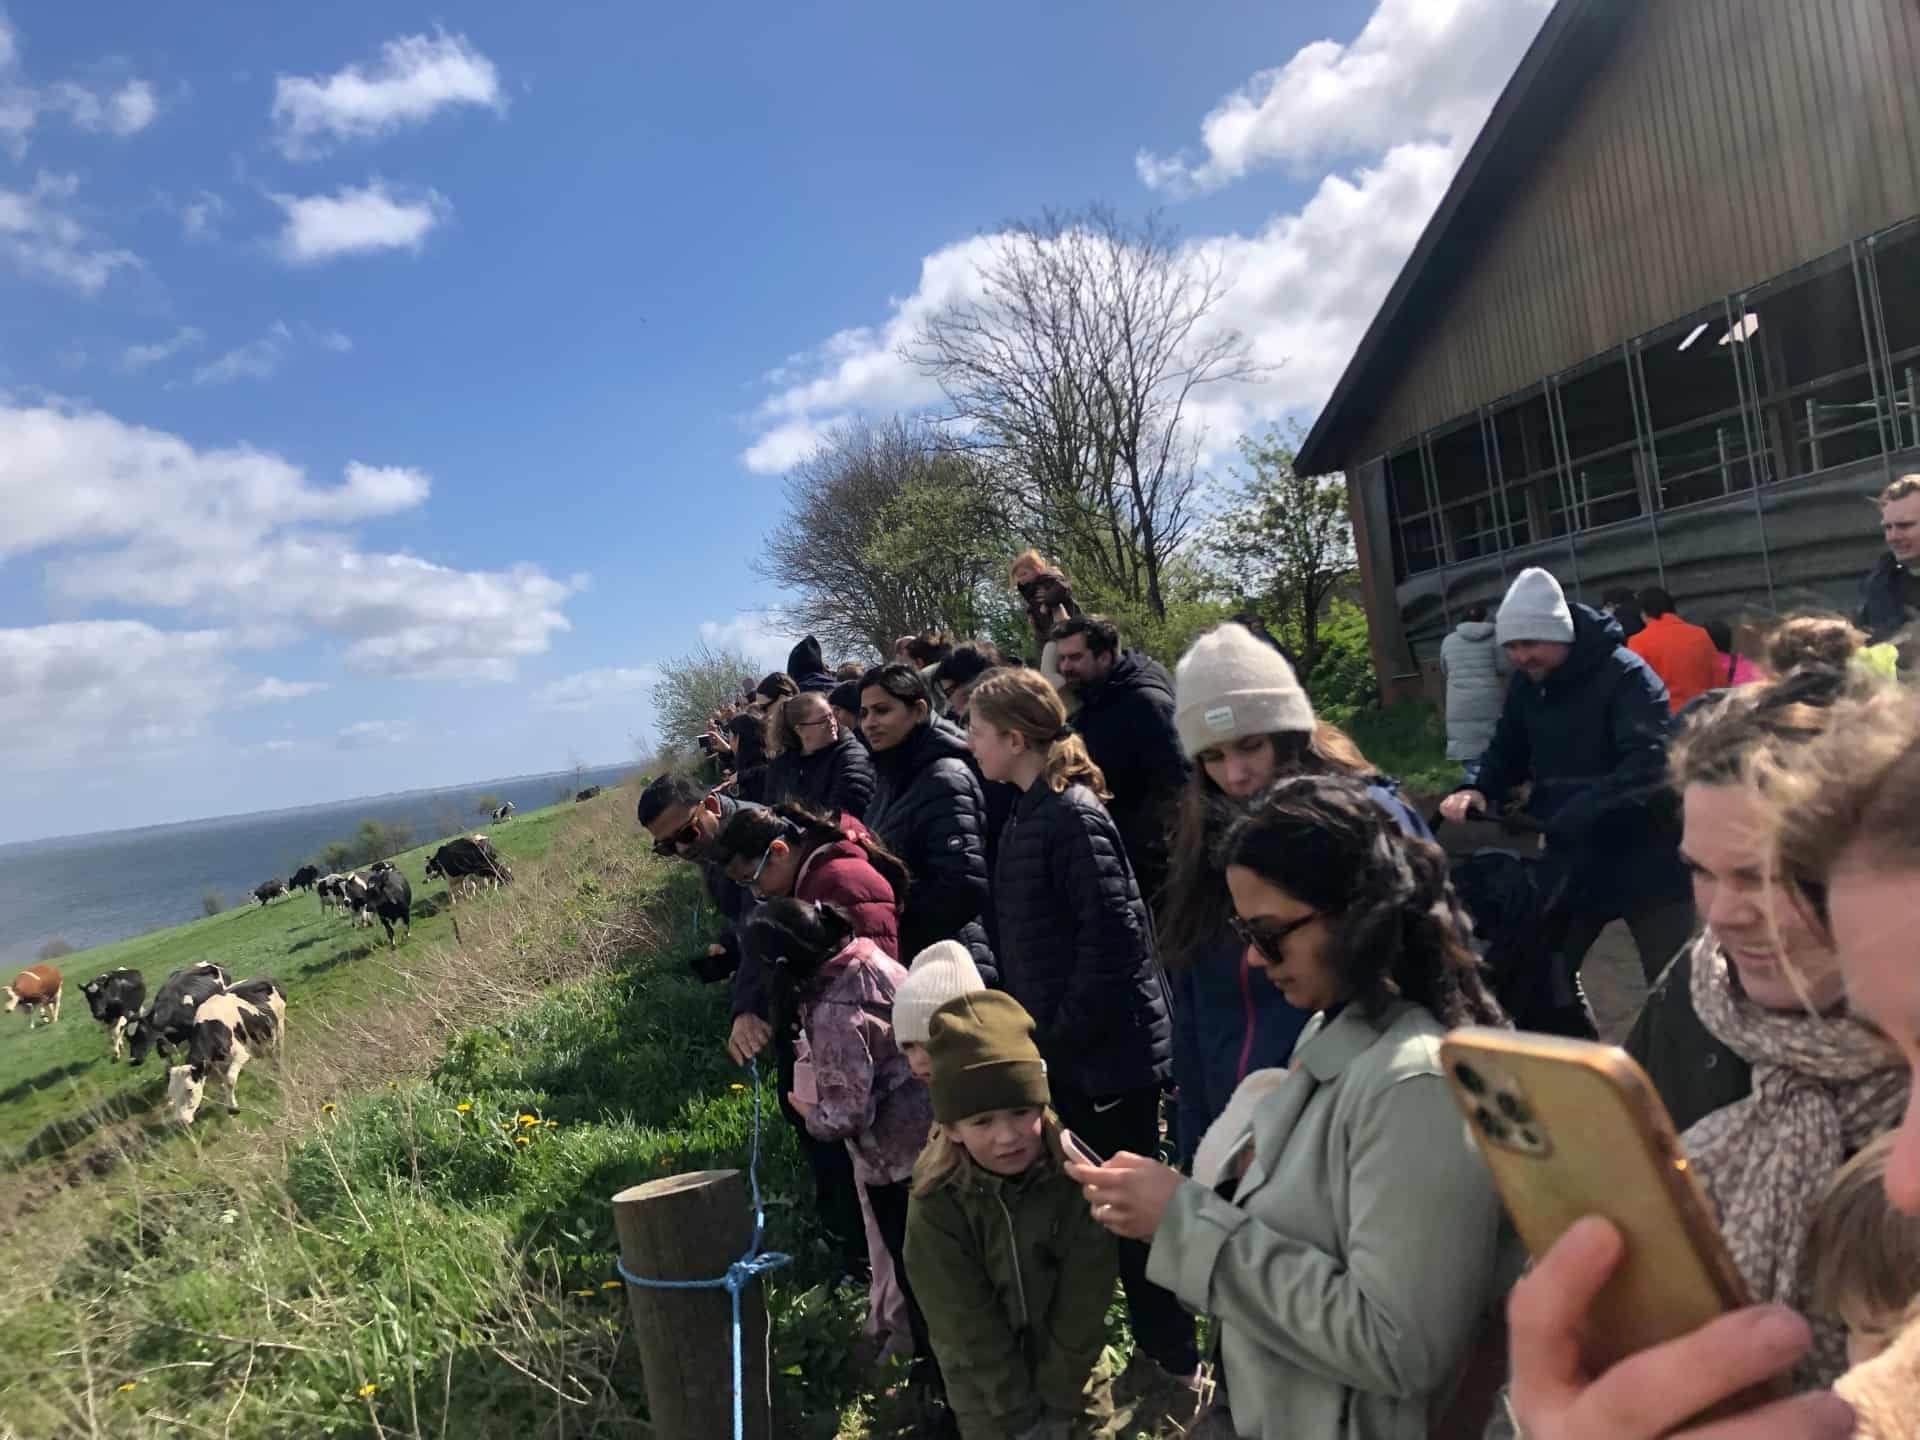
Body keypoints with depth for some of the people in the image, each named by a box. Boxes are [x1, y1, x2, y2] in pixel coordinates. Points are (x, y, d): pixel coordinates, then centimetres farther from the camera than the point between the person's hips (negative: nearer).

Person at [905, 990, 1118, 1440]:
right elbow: (969, 1329, -16)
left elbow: (1081, 1313, -16)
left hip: (1073, 1382, 1)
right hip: (988, 1400, -1)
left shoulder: (1077, 1180, -21)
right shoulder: (936, 1206, -22)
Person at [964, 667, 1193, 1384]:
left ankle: (1174, 1360, 25)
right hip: (1063, 1051, 9)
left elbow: (1113, 937, -24)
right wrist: (1040, 1032, 12)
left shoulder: (1073, 815, -19)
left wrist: (1063, 1037, -18)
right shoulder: (1030, 813, 8)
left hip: (1105, 1051, -9)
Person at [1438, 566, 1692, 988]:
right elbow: (1508, 750, 12)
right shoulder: (1526, 683, 2)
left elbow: (1649, 763, -30)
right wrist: (1477, 789, -11)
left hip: (1644, 859, -6)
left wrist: (1571, 817, -39)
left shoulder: (1624, 675, -19)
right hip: (1572, 860, 6)